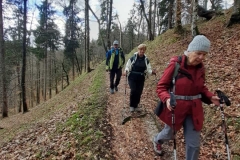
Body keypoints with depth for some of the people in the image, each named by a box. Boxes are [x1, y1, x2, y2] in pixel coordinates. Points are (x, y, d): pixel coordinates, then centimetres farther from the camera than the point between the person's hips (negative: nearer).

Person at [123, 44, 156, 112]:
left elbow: (148, 69, 1)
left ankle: (136, 106, 25)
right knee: (133, 91, -14)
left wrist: (152, 72, -20)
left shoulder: (146, 60, 3)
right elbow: (128, 66, -1)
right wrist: (126, 71, -21)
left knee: (139, 93, 4)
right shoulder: (133, 58, -6)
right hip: (132, 78, -3)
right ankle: (132, 106, 7)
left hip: (141, 79, 3)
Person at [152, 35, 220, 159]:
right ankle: (157, 140, 59)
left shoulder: (200, 68, -1)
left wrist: (210, 97, -7)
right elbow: (161, 87, -15)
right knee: (169, 134, 22)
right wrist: (167, 99, -33)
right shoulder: (175, 65, -18)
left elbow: (201, 88, 12)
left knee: (194, 144, 10)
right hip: (175, 108, -4)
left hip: (193, 110, 4)